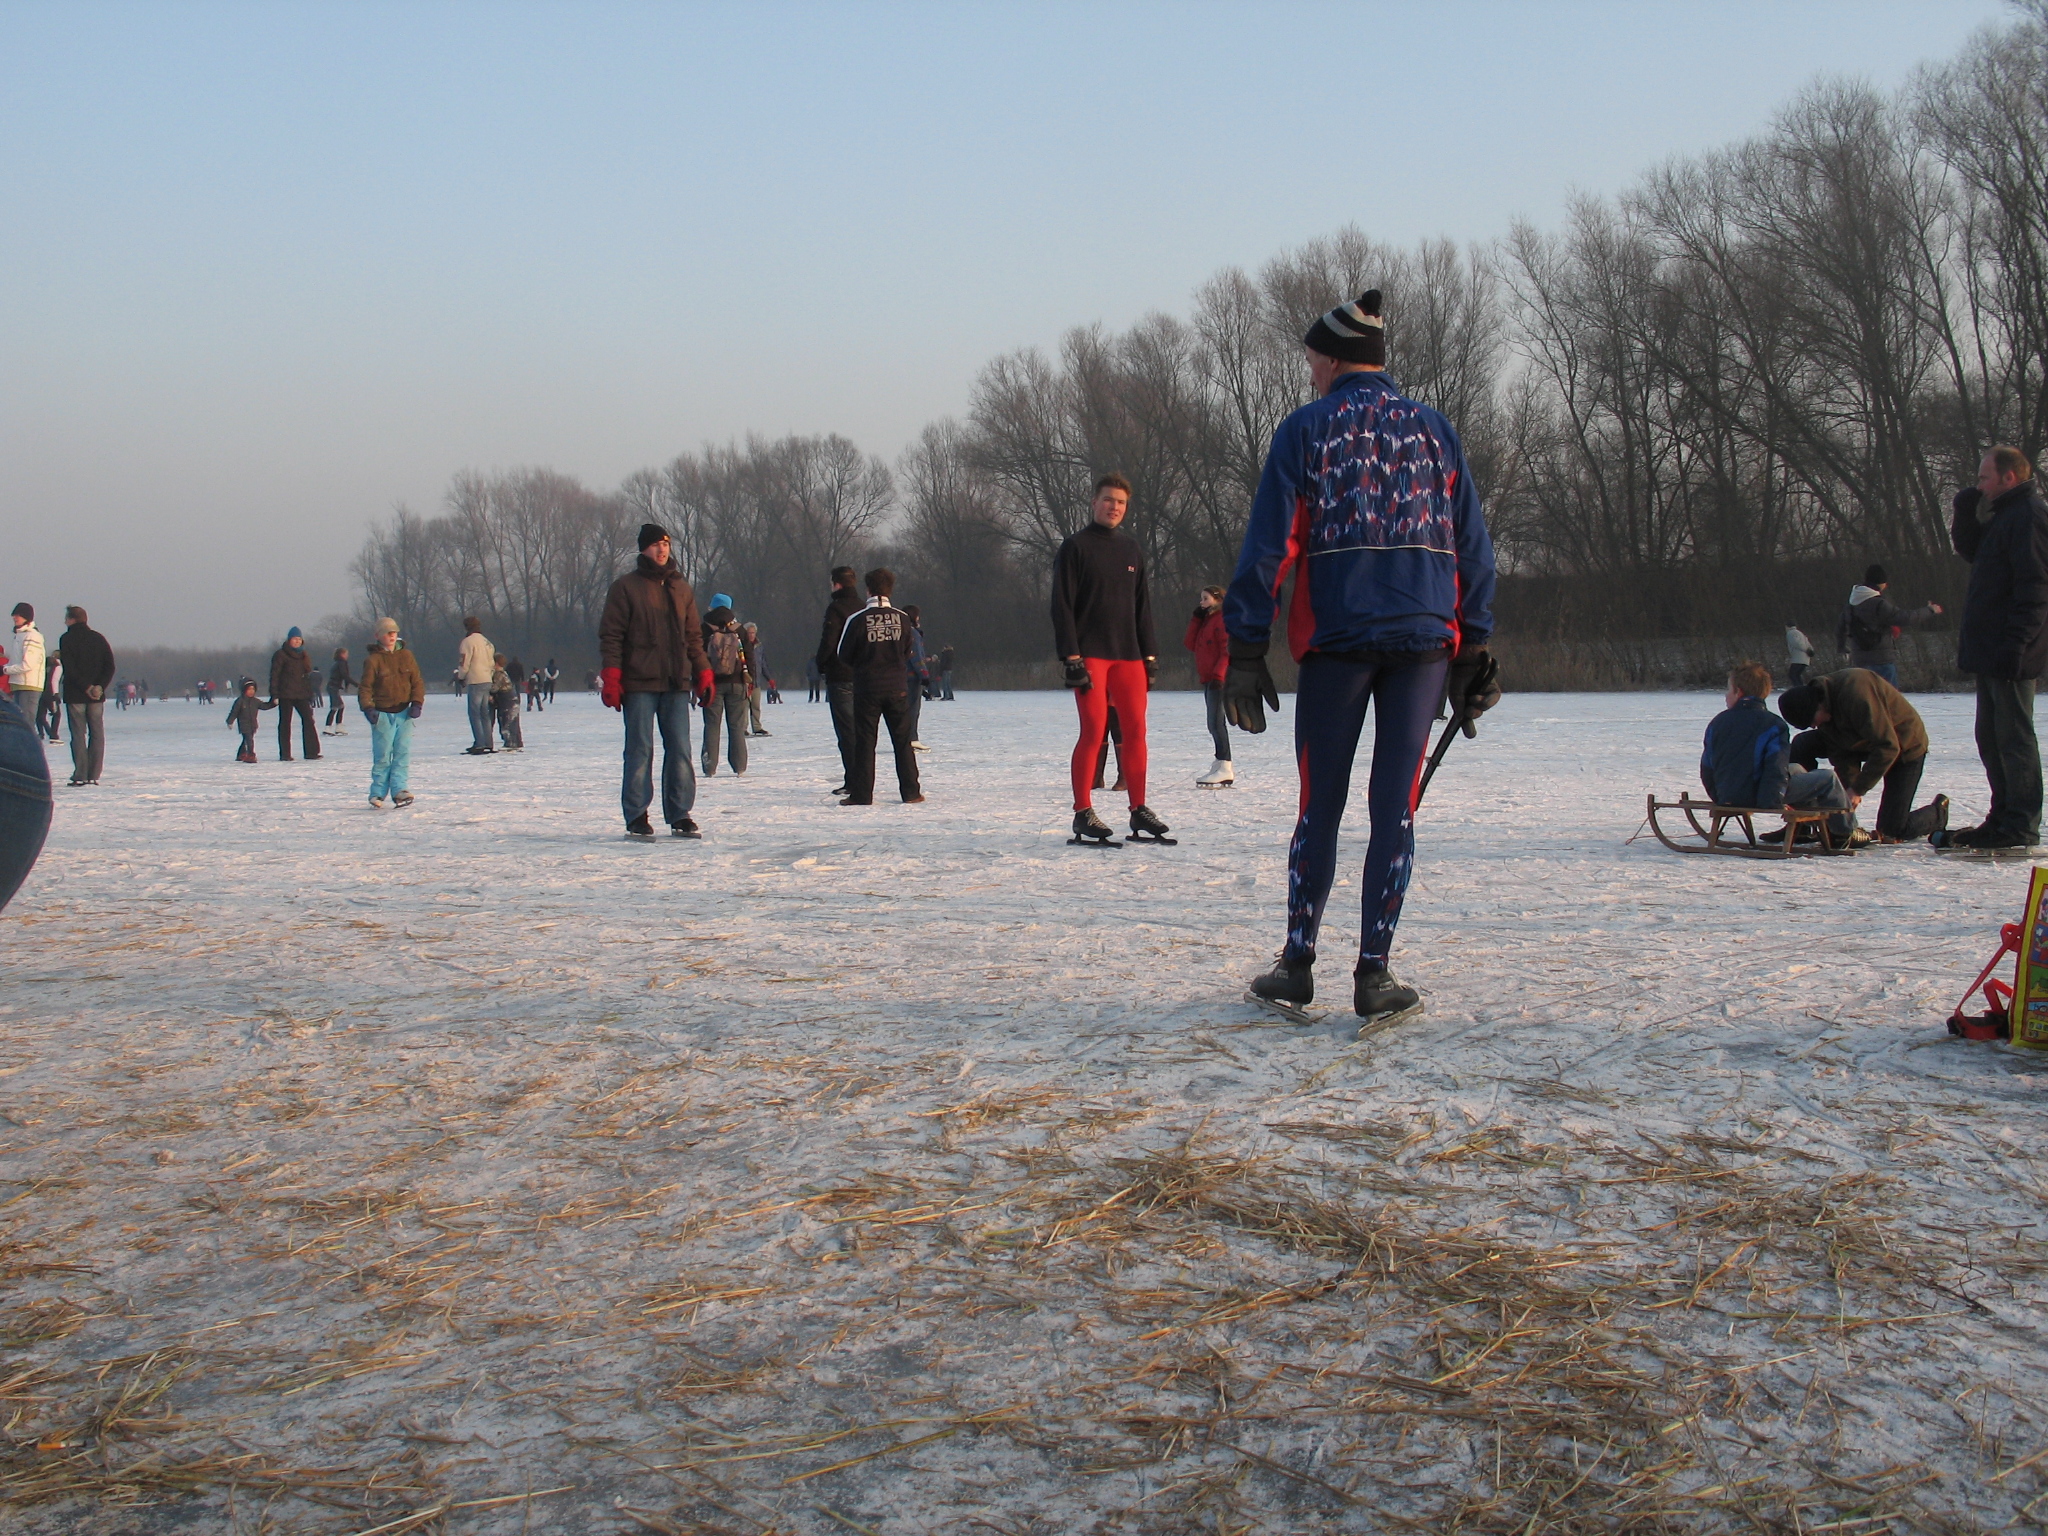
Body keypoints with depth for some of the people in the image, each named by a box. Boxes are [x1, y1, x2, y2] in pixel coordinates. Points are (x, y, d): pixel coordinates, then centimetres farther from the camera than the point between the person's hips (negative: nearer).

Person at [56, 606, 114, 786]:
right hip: (97, 696, 3)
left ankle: (80, 775, -6)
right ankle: (93, 775, 3)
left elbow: (69, 668, -13)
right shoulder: (98, 638, 9)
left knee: (78, 734, -1)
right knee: (96, 734, 6)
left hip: (74, 695, -3)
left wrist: (86, 687, -11)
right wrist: (100, 686, -6)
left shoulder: (66, 639, -4)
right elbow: (110, 666, 1)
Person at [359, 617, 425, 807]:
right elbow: (364, 687, -2)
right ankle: (377, 795, 6)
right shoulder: (372, 659, -2)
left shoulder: (406, 656, 7)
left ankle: (400, 790, -8)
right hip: (382, 714, -2)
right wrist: (367, 707, -17)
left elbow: (417, 682, 9)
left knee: (403, 753, -6)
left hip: (404, 713, 3)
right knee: (382, 756, -1)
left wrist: (417, 703, -5)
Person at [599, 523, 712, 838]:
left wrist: (703, 675, 10)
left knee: (680, 750, 1)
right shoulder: (626, 587, 2)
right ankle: (636, 817, 2)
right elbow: (610, 635, -2)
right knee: (640, 750, -4)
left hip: (676, 684, 4)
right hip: (639, 685, -4)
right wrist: (611, 679, -11)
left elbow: (694, 637, 20)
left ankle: (680, 815, 6)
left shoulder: (681, 589, 16)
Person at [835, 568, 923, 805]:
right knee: (903, 741, 9)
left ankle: (861, 794, 1)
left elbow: (843, 654, -1)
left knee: (864, 741, 4)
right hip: (897, 687, 2)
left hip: (867, 689, -2)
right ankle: (911, 792, 10)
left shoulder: (857, 620, -10)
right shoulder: (902, 618, -3)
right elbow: (907, 652, 9)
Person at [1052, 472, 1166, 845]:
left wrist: (1149, 654, 12)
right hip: (1090, 655, -5)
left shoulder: (1131, 550, 16)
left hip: (1128, 654, 5)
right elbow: (1062, 605, -6)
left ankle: (1138, 809, 10)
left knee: (1136, 728, 3)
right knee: (1094, 730, -10)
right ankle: (1083, 812, -3)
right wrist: (1071, 656, -14)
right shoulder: (1075, 547, -1)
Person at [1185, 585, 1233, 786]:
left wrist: (1218, 675, -23)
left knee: (1216, 722, -15)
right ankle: (1224, 768, 16)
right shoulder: (1205, 620, 22)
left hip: (1219, 680, -10)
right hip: (1208, 679, 10)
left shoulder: (1223, 619, -7)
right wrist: (1196, 619, 8)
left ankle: (1224, 768, -18)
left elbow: (1227, 651, -16)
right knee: (1215, 723, 11)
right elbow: (1190, 644, 14)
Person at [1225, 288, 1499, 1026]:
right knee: (1395, 805, 3)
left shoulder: (1305, 430, 2)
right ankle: (1374, 975, 2)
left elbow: (1268, 547, -3)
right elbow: (1473, 549, 10)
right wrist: (1474, 650, 12)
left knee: (1321, 804, 9)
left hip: (1335, 638, -2)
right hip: (1426, 635, 2)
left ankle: (1297, 965, 13)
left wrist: (1246, 650, -1)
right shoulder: (1435, 430, 11)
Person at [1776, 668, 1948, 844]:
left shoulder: (1855, 693, -36)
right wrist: (1849, 788, -23)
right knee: (1802, 745, -9)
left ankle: (1939, 812, 22)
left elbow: (1888, 747, -35)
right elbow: (1842, 755, -8)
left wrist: (1858, 790, -31)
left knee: (1892, 832, -10)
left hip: (1905, 745, -8)